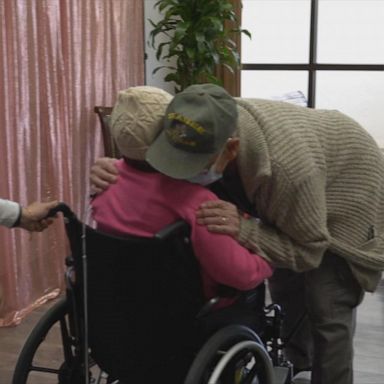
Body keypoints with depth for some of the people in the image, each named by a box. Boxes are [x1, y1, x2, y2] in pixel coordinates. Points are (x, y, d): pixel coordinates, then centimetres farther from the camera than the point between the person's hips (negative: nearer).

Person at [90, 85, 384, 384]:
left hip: (350, 182, -6)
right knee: (284, 283, 19)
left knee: (327, 309, -10)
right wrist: (114, 170, -34)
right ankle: (296, 358, 46)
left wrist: (245, 230, -49)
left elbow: (308, 250, -33)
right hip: (289, 195, 6)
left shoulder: (287, 167, -47)